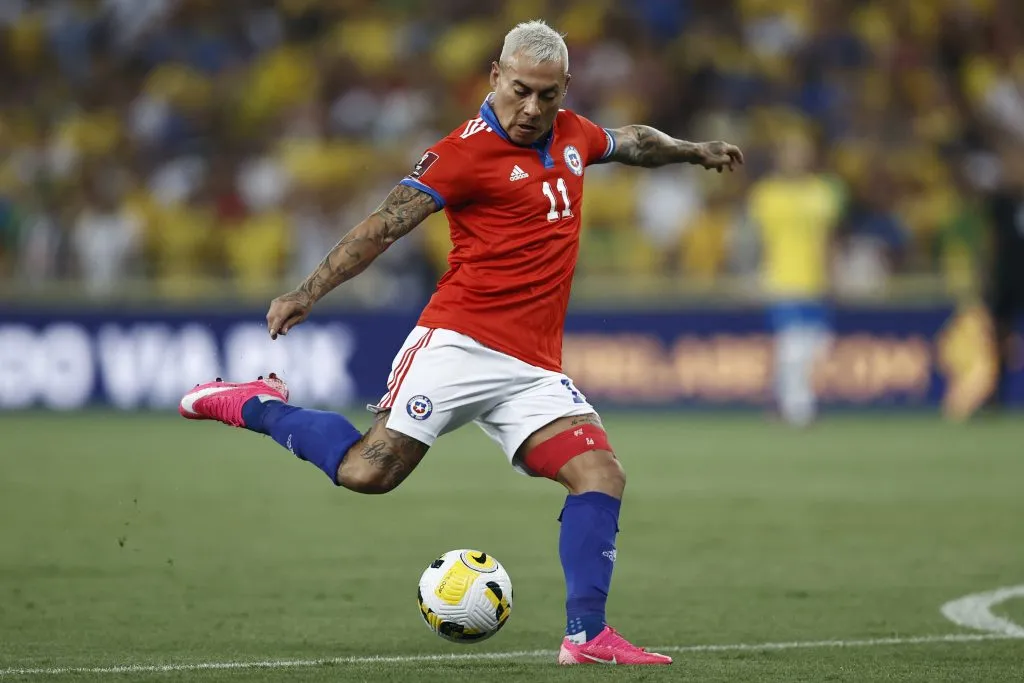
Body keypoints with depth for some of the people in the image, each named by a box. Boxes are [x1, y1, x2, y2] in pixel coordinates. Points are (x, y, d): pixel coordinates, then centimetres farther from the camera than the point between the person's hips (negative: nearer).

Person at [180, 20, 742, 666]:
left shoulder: (572, 135, 14)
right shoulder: (468, 151, -8)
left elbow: (632, 142, 38)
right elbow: (387, 224, -11)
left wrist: (694, 150, 49)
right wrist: (308, 293, -16)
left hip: (535, 369, 6)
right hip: (460, 341, -6)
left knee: (602, 475, -11)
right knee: (369, 471, -14)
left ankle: (587, 636, -7)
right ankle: (256, 404, 10)